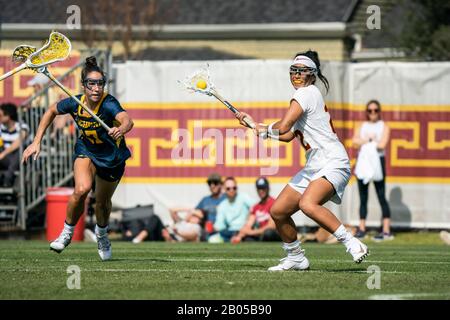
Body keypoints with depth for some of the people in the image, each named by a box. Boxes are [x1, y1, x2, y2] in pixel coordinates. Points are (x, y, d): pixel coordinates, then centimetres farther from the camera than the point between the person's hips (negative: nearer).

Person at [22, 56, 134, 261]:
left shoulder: (108, 104, -34)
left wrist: (121, 129, -78)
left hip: (112, 157, -1)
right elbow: (51, 112, 0)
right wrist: (36, 142, -4)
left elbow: (128, 120, -54)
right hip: (86, 150, 1)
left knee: (102, 202, 14)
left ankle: (101, 233, 49)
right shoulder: (75, 103, -21)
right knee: (81, 190, -26)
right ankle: (67, 232, -2)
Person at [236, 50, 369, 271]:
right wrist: (254, 124, 27)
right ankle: (295, 258, 23)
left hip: (333, 163, -10)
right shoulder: (305, 96, 20)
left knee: (307, 203, -35)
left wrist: (265, 130, 3)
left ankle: (351, 243, -30)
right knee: (278, 211, 7)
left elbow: (282, 128, -19)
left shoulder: (307, 93, -10)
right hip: (313, 167, 10)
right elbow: (287, 135, 28)